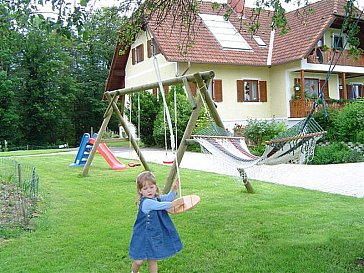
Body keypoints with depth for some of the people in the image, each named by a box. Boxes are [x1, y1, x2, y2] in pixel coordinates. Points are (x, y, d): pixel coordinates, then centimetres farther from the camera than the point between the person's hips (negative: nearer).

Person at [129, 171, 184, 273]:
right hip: (143, 236, -7)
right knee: (139, 260, 3)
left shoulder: (157, 198, 3)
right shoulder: (146, 203, -23)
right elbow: (161, 205, -28)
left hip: (154, 235, 7)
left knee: (152, 260, 15)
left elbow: (168, 198, 2)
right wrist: (175, 203, -26)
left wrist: (174, 189, -14)